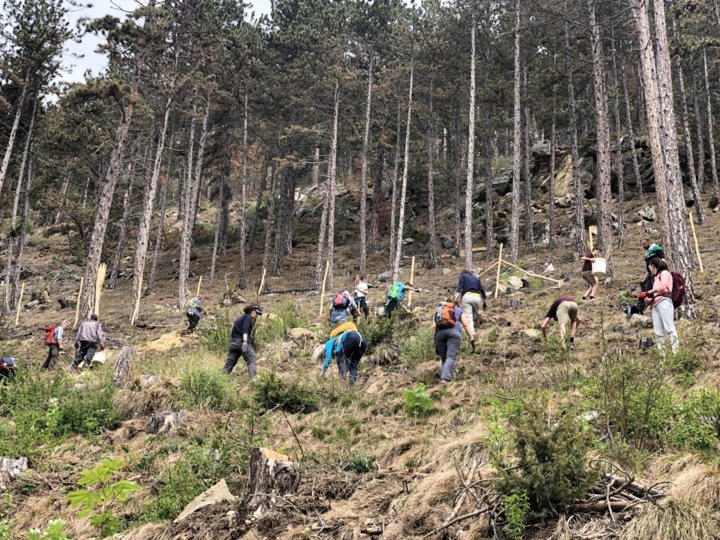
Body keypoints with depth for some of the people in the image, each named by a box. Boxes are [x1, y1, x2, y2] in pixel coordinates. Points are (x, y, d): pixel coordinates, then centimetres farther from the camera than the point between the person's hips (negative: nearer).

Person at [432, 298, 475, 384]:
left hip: (440, 333, 3)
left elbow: (434, 326, 19)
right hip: (453, 331, -3)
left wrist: (435, 342, 16)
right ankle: (446, 378, -35)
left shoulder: (438, 310, 34)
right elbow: (466, 324, 13)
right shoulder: (459, 310, 30)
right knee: (451, 356, -15)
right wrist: (472, 337, 4)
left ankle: (442, 378, 0)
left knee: (444, 358, 13)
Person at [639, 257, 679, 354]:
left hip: (663, 301, -8)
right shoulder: (656, 278, 33)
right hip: (655, 304, 8)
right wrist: (648, 299, 5)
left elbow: (662, 287, -7)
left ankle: (676, 350, -24)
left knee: (669, 328, -16)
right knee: (658, 332, -4)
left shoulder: (664, 273, 11)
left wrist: (648, 292, -5)